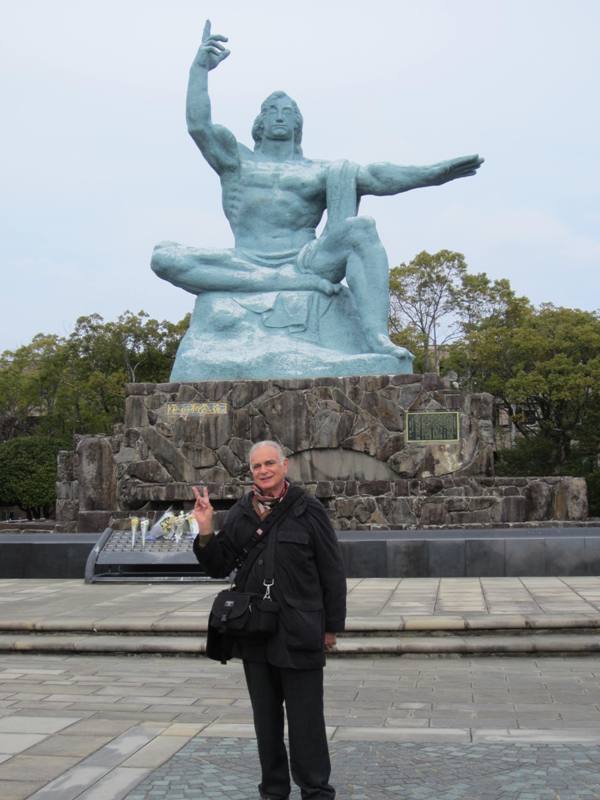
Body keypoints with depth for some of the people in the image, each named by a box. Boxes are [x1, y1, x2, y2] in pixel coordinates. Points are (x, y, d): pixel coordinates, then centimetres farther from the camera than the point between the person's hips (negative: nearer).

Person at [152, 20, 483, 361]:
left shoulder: (317, 171, 19)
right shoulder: (237, 160, 21)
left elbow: (374, 176, 4)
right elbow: (198, 124, 5)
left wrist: (433, 173, -11)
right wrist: (200, 67, 6)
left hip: (306, 262, 0)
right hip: (245, 266, 0)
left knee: (362, 228, -26)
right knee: (164, 257, -27)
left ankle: (376, 336, -42)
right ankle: (292, 282, -34)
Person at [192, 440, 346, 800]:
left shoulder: (308, 511, -6)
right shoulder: (241, 513, 5)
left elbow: (333, 573, -3)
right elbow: (219, 567, 7)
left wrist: (332, 626, -2)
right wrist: (207, 532, -10)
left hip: (299, 634, -4)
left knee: (305, 718, 3)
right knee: (266, 717, 15)